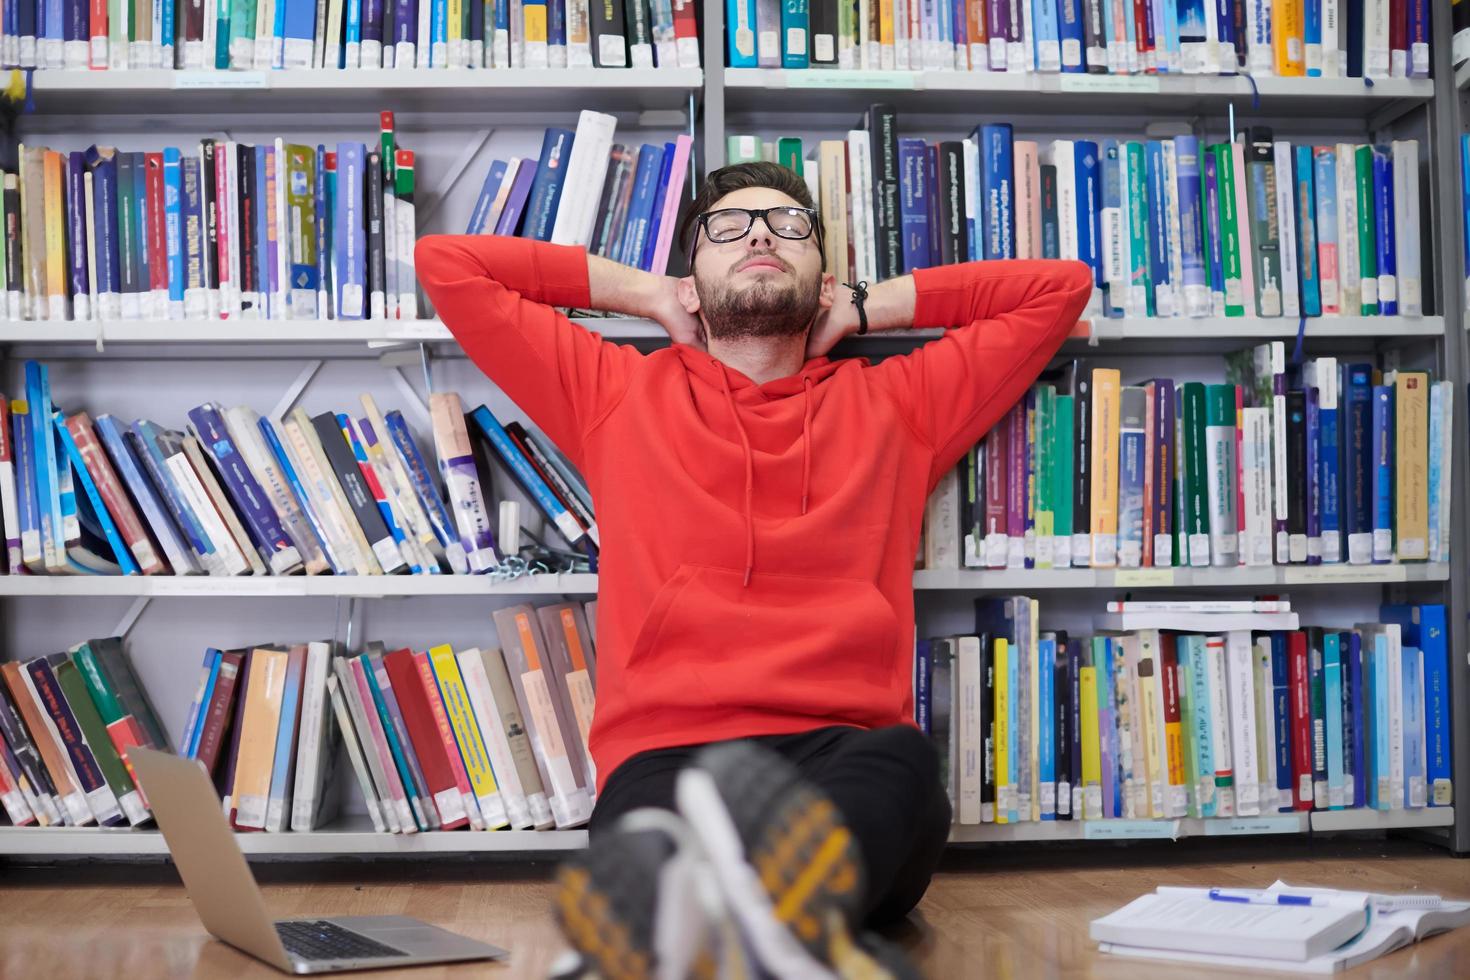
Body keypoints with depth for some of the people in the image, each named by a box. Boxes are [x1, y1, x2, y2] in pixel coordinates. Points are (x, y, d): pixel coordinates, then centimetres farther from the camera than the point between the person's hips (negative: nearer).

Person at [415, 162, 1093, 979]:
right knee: (653, 850, -39)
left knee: (904, 758, -38)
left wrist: (864, 307, 31)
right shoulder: (619, 393, 25)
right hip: (664, 756, 0)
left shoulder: (894, 405, 27)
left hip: (846, 754, 1)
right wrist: (645, 293, 29)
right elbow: (446, 263, 28)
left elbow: (1061, 286, 32)